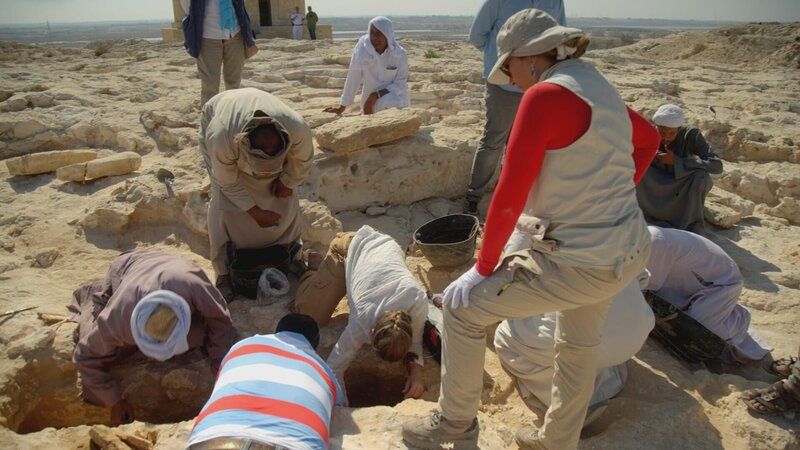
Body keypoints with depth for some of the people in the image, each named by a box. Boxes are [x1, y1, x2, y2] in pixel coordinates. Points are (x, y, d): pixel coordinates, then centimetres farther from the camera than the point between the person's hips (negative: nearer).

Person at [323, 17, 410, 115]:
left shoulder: (400, 54, -16)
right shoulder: (362, 48, -18)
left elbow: (400, 84, -14)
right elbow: (353, 77, -15)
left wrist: (376, 95, -26)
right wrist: (342, 106, -13)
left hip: (394, 94, -1)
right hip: (372, 100, 1)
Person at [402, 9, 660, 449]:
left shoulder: (545, 95, -18)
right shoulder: (600, 87, 9)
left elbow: (509, 196, -20)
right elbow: (648, 138, 28)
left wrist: (483, 267, -8)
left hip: (580, 262, -9)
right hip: (628, 252, 9)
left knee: (462, 305, 5)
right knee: (579, 344, 29)